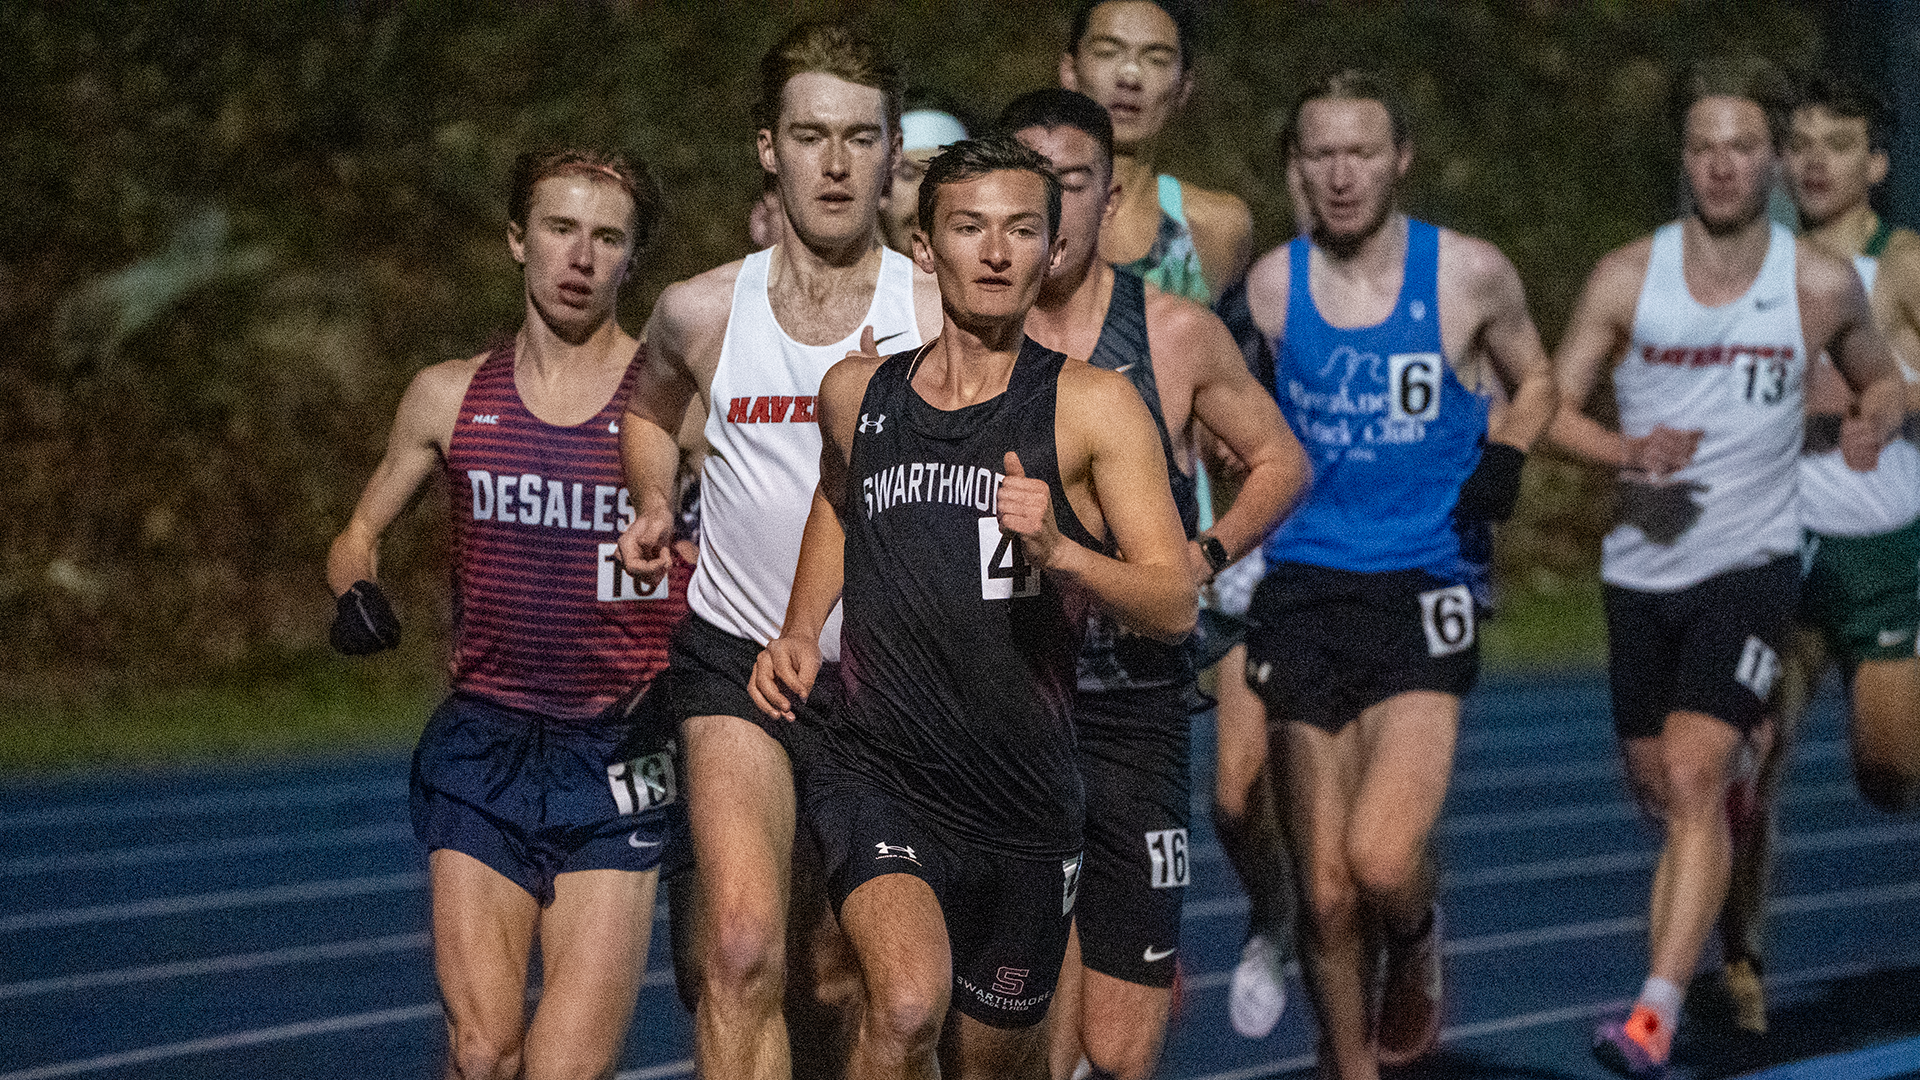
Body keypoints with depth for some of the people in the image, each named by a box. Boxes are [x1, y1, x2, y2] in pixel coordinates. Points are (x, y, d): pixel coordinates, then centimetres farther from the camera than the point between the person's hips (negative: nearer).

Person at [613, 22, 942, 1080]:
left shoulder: (940, 316, -6)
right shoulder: (702, 312, -1)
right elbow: (647, 408, 22)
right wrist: (653, 504, 5)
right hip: (738, 657, 0)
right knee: (742, 951, -20)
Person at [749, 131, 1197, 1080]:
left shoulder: (1092, 407, -4)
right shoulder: (857, 392, 5)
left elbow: (1174, 606, -9)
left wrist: (1056, 550, -27)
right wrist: (800, 629, 14)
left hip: (1023, 801, 1)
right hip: (875, 776, 0)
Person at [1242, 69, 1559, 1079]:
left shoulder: (1470, 275, 0)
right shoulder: (1267, 287, 1)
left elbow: (1533, 378, 18)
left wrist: (1504, 457, -2)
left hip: (1423, 593, -2)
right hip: (1302, 594, 2)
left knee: (1383, 862, -18)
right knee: (1326, 892, 2)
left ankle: (1416, 939, 17)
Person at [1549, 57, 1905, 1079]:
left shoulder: (1822, 286, -1)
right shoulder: (1627, 277, -1)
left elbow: (1881, 380, 16)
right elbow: (1552, 408, 2)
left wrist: (1873, 424, -8)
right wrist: (1628, 451, -18)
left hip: (1751, 561, -3)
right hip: (1643, 564, 3)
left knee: (1693, 775, -19)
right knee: (1657, 787, 14)